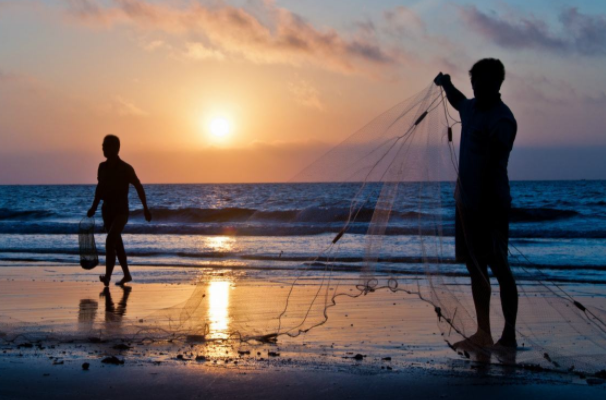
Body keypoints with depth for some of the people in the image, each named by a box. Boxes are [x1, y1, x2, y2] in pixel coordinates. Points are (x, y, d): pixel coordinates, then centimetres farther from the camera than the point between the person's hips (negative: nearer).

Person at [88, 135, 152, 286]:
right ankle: (126, 274, 27)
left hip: (121, 211, -6)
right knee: (116, 243, 13)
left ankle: (107, 277, -25)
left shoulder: (126, 168, -10)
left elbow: (139, 187, -2)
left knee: (110, 240, -22)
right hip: (107, 210, 6)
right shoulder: (102, 167, 5)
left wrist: (145, 208, -2)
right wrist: (94, 207, 9)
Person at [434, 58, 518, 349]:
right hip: (467, 203, 9)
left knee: (499, 268, -5)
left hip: (490, 205, -9)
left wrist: (487, 208, -29)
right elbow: (457, 101, 40)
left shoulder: (502, 119, -14)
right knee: (476, 268, 11)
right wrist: (446, 85, 22)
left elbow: (493, 167, -23)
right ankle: (483, 333, 19)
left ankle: (509, 335, 1)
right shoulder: (472, 108, 12)